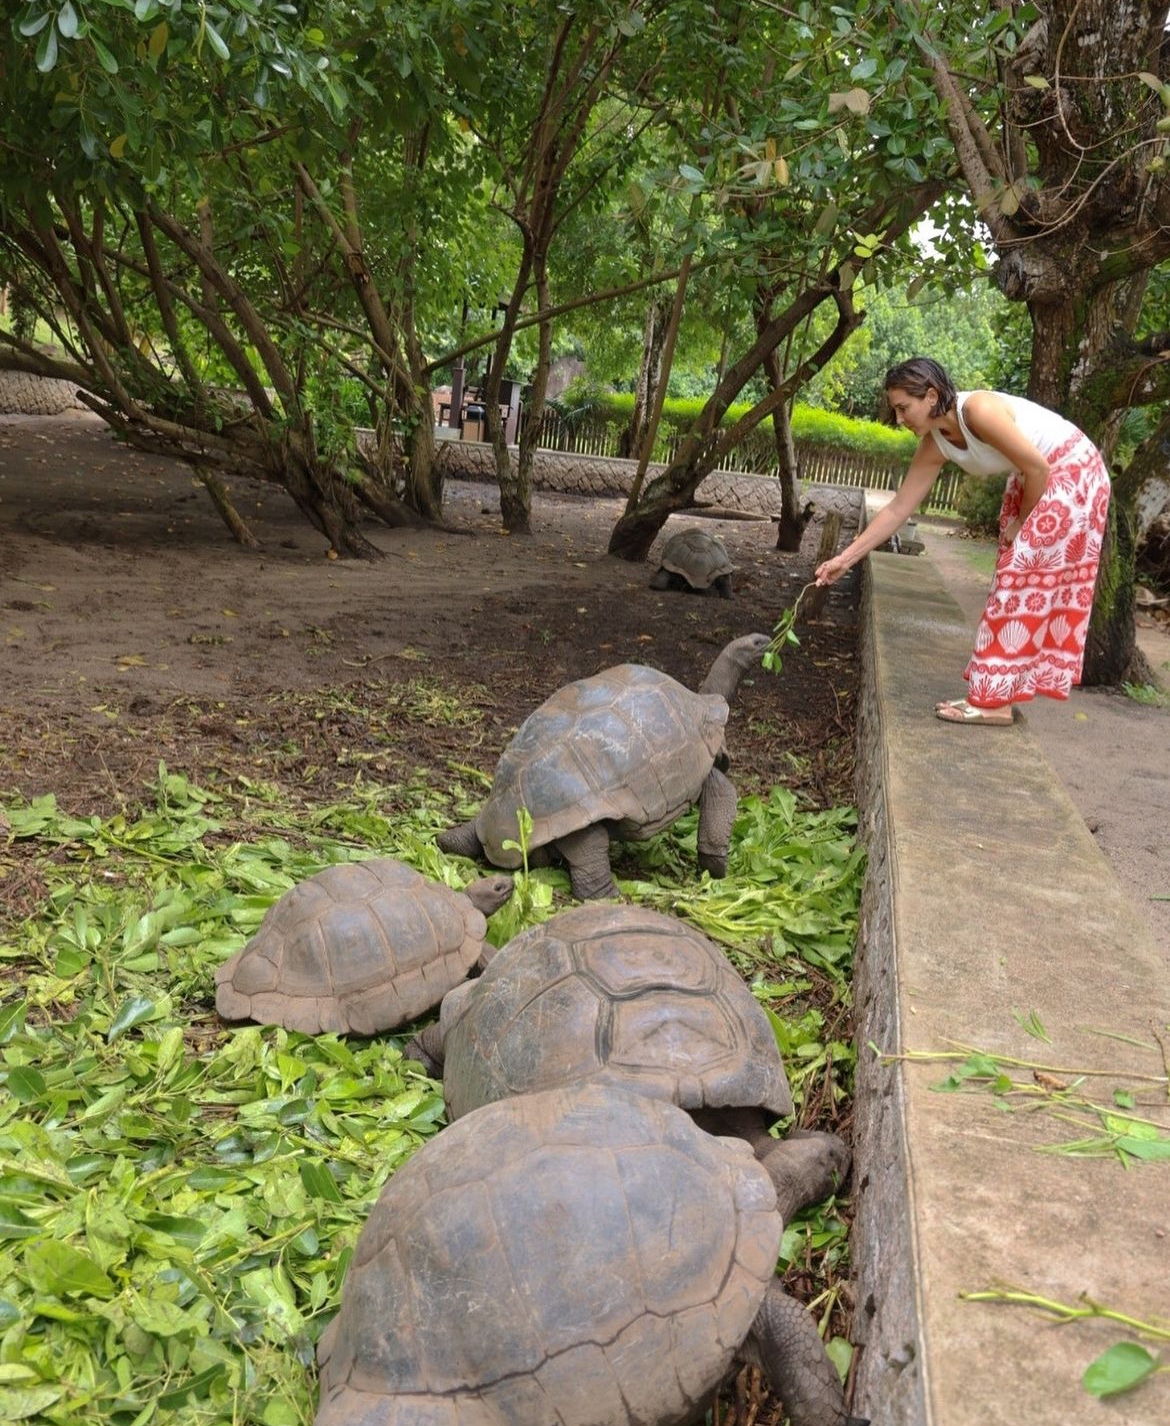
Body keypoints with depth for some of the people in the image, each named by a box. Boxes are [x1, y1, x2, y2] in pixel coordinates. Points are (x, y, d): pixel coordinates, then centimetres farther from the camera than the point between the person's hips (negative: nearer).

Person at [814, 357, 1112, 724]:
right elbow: (898, 509, -1)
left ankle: (994, 701, -5)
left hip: (1073, 472, -8)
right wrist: (845, 559, -3)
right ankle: (998, 691, 16)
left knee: (1023, 578, -9)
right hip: (1034, 477, 8)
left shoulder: (979, 411, -30)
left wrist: (1022, 522, -10)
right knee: (1016, 576, 9)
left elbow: (1038, 467, -25)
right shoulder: (934, 446, -6)